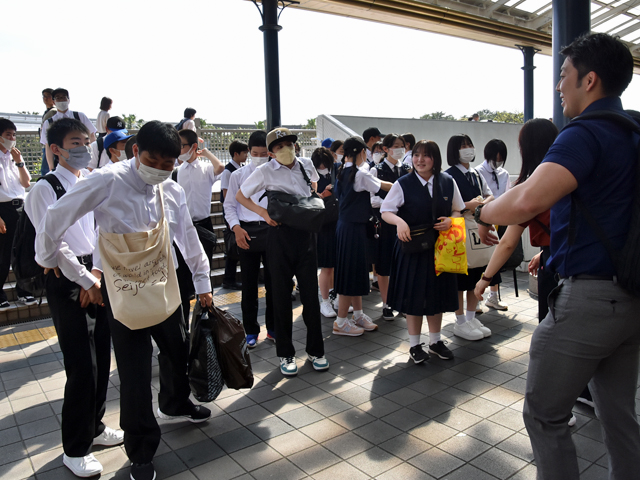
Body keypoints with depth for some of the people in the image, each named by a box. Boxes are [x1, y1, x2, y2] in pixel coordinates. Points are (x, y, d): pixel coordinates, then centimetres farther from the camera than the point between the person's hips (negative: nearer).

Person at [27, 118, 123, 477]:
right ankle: (75, 449, 16)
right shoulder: (45, 189, -7)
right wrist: (87, 280, -16)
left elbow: (103, 231, 8)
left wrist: (98, 273, -3)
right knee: (82, 366, -3)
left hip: (98, 276, 6)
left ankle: (94, 426, 34)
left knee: (102, 357, 13)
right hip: (66, 281, -6)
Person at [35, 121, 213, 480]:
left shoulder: (173, 192, -2)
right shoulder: (109, 182, -19)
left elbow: (189, 238, 8)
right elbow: (57, 217, -13)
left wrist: (203, 283, 13)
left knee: (178, 350, 20)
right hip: (122, 291, -5)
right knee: (135, 372, 2)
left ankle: (175, 404, 53)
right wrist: (47, 258, 2)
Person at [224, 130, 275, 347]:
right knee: (249, 284, 7)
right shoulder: (238, 175, 8)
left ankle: (273, 328, 23)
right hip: (247, 233, 1)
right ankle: (251, 331, 21)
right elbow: (229, 205, 9)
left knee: (274, 282, 7)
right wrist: (236, 228, -6)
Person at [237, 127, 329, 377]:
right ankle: (285, 354, 20)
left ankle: (315, 350, 22)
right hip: (281, 233, -2)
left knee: (310, 292, 6)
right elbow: (240, 196, 4)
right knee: (281, 295, 6)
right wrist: (264, 212, -10)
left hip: (306, 232, 3)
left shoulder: (306, 164, 7)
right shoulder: (265, 171, -3)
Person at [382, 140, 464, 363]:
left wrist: (450, 220, -12)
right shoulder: (403, 184, -6)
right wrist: (399, 221, -27)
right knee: (414, 295, 4)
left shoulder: (448, 182, 2)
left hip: (440, 246, 3)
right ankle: (415, 345, 22)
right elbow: (385, 211, -7)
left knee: (437, 294, 13)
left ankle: (435, 341, 32)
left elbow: (457, 210, 11)